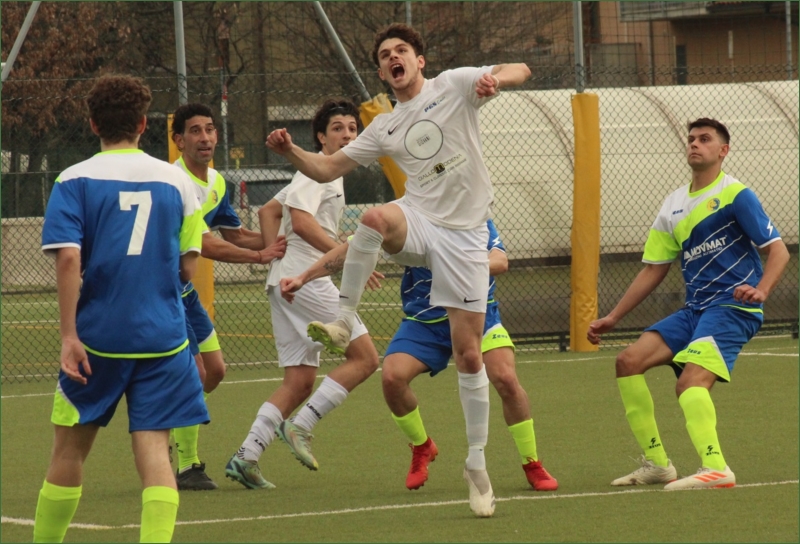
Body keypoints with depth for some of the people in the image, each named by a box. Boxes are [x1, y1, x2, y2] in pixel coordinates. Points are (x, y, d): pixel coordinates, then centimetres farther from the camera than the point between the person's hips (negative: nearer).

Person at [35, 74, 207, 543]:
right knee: (154, 448, -3)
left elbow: (68, 258, -13)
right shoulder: (176, 180, 5)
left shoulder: (75, 181, -2)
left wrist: (69, 335, -13)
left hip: (97, 335, -1)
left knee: (71, 447, 11)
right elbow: (188, 268, 7)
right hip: (162, 336, 1)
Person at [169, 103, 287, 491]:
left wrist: (281, 241, 1)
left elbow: (235, 234, 17)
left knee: (214, 371, 12)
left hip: (183, 288, 10)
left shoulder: (216, 183, 7)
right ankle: (186, 467, 1)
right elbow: (204, 245, -28)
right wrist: (260, 256, -25)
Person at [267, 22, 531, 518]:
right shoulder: (384, 129, 13)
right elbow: (327, 169, 16)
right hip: (418, 223, 2)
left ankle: (477, 464, 10)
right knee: (377, 217, -36)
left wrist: (495, 79, -31)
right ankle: (343, 323, -28)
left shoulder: (455, 85, 2)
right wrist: (290, 152, -3)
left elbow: (520, 71, -8)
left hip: (465, 233, -2)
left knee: (468, 353, -2)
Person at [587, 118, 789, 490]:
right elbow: (654, 270, 21)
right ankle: (656, 464, -2)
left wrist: (760, 290, -28)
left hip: (732, 307, -7)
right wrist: (612, 318, 18)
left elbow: (778, 250, -9)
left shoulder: (736, 195, -5)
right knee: (629, 361, -6)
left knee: (691, 382, -29)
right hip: (694, 309, 8)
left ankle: (715, 468, -38)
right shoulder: (673, 206, 16)